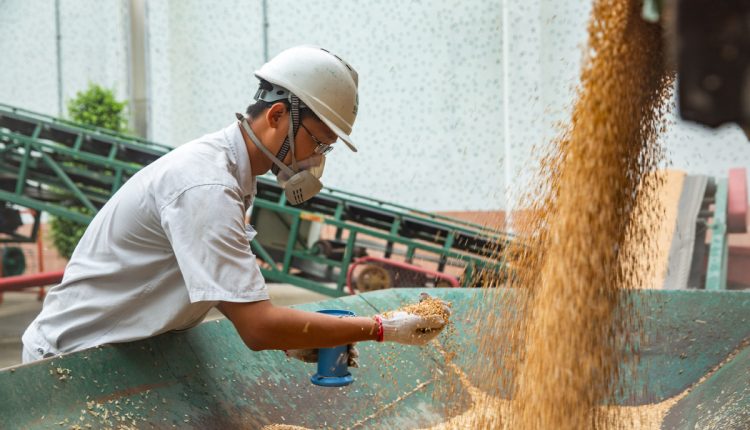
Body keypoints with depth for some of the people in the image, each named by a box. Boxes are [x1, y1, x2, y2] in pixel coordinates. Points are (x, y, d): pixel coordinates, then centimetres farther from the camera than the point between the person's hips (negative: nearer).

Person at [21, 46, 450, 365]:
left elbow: (231, 292, 7)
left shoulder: (233, 173, 3)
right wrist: (380, 329, -23)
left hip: (125, 352, 8)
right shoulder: (206, 187, -26)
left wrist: (292, 338, -6)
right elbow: (258, 327, -29)